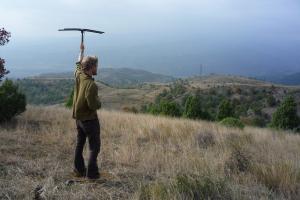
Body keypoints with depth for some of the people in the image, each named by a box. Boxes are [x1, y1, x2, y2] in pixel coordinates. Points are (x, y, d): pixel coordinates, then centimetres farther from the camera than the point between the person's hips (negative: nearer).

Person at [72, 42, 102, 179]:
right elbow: (93, 105, -28)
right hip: (90, 119, -9)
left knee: (79, 144, 19)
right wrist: (99, 102, -6)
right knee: (94, 147, 2)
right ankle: (91, 172, 3)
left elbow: (79, 64, 18)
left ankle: (79, 170, 28)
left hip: (78, 118, 9)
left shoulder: (78, 75, -4)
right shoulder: (91, 85, -28)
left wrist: (82, 51, 32)